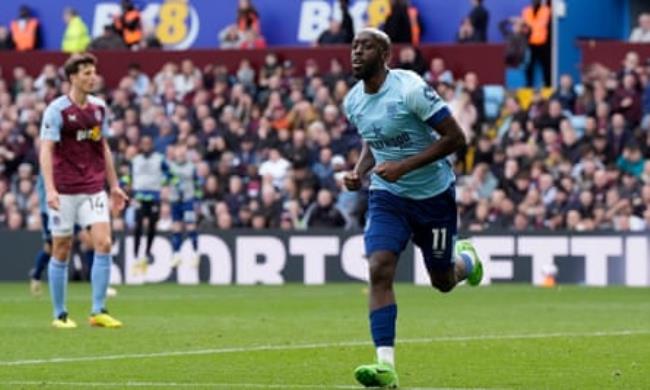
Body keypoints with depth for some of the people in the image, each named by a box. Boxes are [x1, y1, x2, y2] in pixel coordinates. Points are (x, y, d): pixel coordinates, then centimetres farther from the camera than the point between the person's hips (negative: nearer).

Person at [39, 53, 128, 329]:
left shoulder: (99, 107, 9)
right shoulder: (57, 110, -8)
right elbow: (46, 151, -13)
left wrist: (114, 186, 17)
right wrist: (50, 189, -24)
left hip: (94, 189, 4)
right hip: (64, 191, -4)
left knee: (103, 243, -10)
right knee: (61, 251, 2)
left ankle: (98, 311, -6)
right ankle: (60, 314, 13)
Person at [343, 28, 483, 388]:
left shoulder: (410, 89, -22)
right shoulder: (353, 102, -2)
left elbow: (455, 137, -19)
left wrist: (404, 166, -26)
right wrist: (359, 171, -3)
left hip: (433, 194, -4)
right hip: (387, 195, 4)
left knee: (442, 282, 11)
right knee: (379, 270, -19)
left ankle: (465, 259, 50)